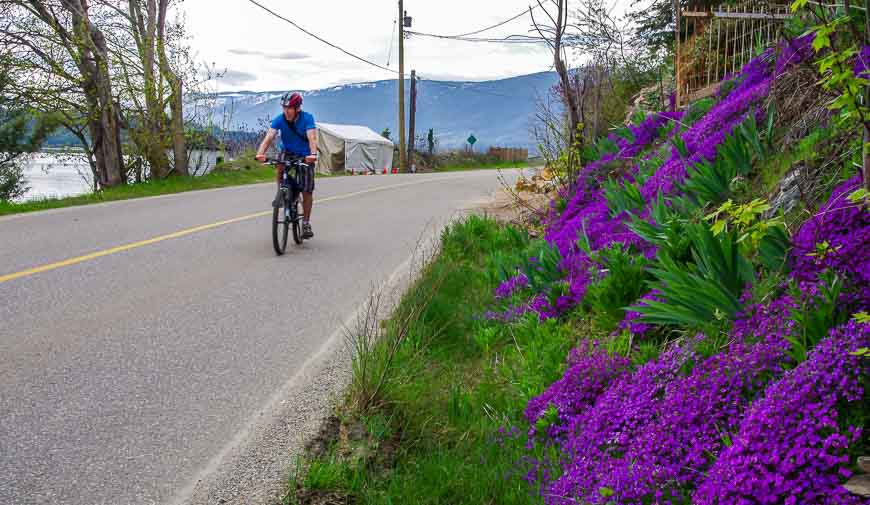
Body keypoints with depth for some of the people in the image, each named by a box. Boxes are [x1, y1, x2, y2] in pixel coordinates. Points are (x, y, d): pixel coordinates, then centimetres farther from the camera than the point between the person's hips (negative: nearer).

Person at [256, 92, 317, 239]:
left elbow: (312, 138, -34)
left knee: (307, 191, -3)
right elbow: (269, 137, -27)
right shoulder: (279, 119, -16)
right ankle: (281, 191, -11)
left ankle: (306, 223, 12)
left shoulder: (307, 118, -21)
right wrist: (260, 153, -46)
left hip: (305, 156, -1)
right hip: (288, 152, 1)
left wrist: (313, 154, -53)